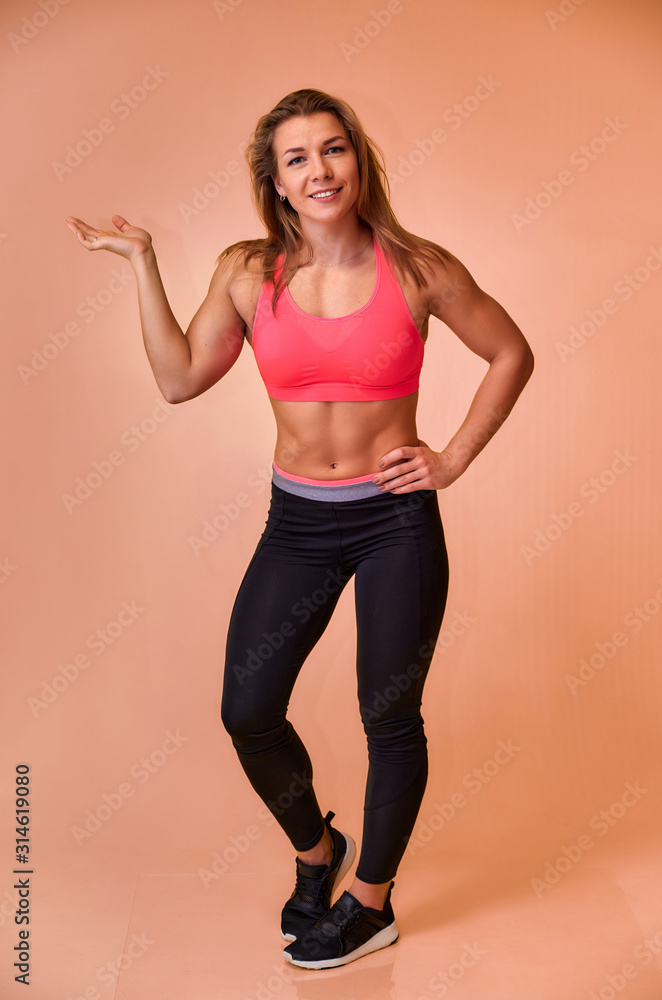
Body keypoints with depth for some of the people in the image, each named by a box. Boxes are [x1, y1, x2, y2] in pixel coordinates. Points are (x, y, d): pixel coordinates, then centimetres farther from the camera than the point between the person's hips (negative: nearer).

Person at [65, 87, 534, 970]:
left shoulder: (419, 270, -8)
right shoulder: (249, 274, -2)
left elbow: (511, 354, 3)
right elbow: (179, 379, 1)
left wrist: (453, 460, -3)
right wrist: (143, 263, -1)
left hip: (396, 519, -2)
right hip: (297, 521, 3)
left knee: (390, 718, 8)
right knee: (248, 712, 5)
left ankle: (370, 904, 32)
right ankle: (317, 850, 36)